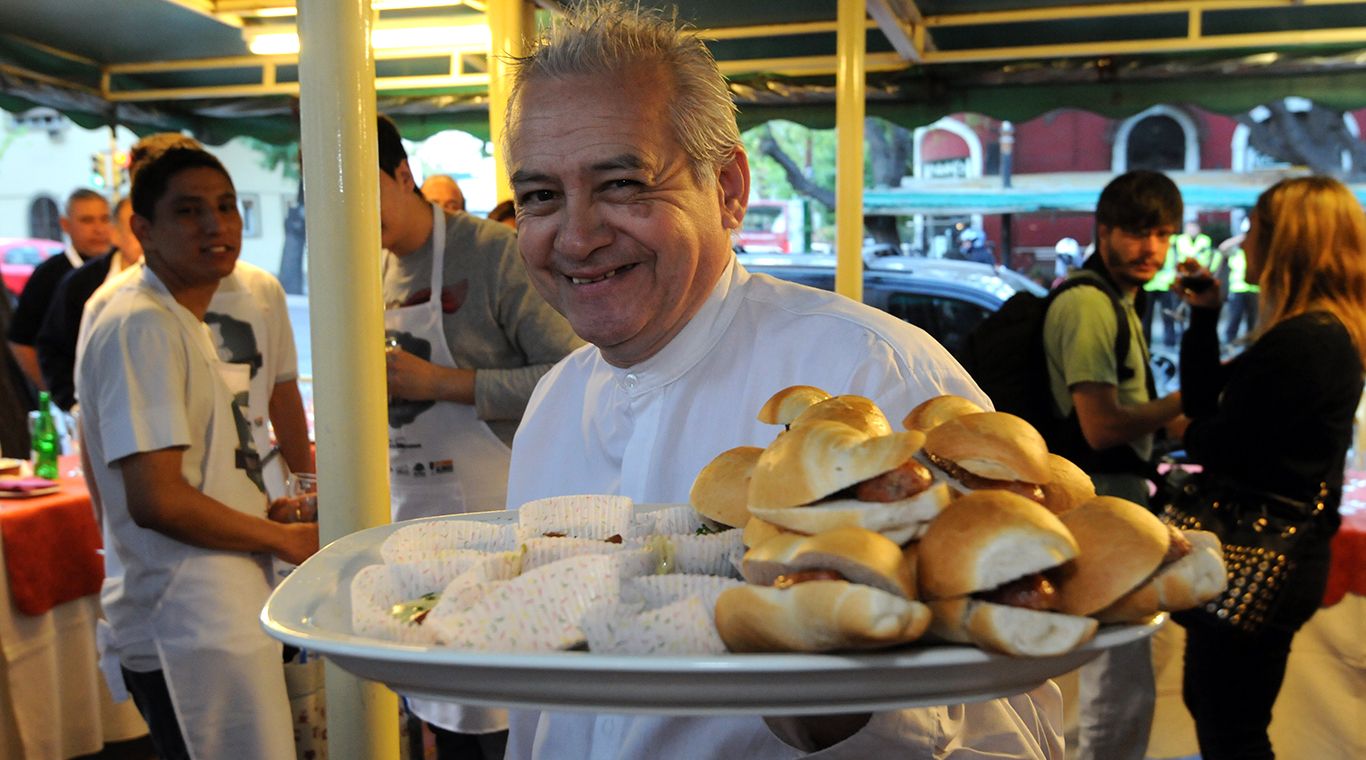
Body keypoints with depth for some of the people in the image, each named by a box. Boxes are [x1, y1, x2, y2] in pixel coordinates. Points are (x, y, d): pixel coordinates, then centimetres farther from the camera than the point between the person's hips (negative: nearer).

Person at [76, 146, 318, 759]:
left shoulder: (181, 323, 15)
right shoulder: (141, 326, -17)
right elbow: (157, 500, -23)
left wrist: (271, 514, 12)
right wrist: (284, 539, -12)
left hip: (221, 616, 10)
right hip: (191, 632, -10)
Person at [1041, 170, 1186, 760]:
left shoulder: (1117, 302, 17)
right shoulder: (1088, 305, -16)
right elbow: (1102, 427, -23)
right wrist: (1184, 401, -11)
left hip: (1119, 495, 11)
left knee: (1115, 678, 23)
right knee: (1123, 688, -7)